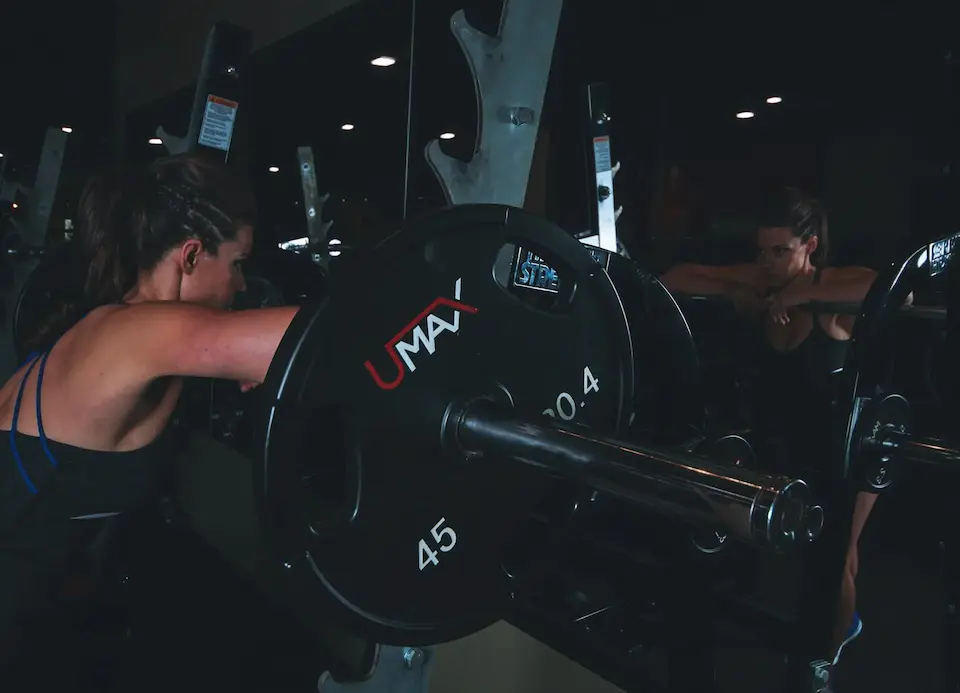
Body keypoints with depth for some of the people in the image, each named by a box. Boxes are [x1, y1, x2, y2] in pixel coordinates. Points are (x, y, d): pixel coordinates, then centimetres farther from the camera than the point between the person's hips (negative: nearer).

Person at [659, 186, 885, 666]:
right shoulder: (761, 283, -13)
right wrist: (733, 292, -28)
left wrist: (805, 294, -40)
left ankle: (829, 651, 36)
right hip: (790, 440, 5)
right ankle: (845, 619, 54)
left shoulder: (832, 286, -25)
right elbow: (679, 277, -13)